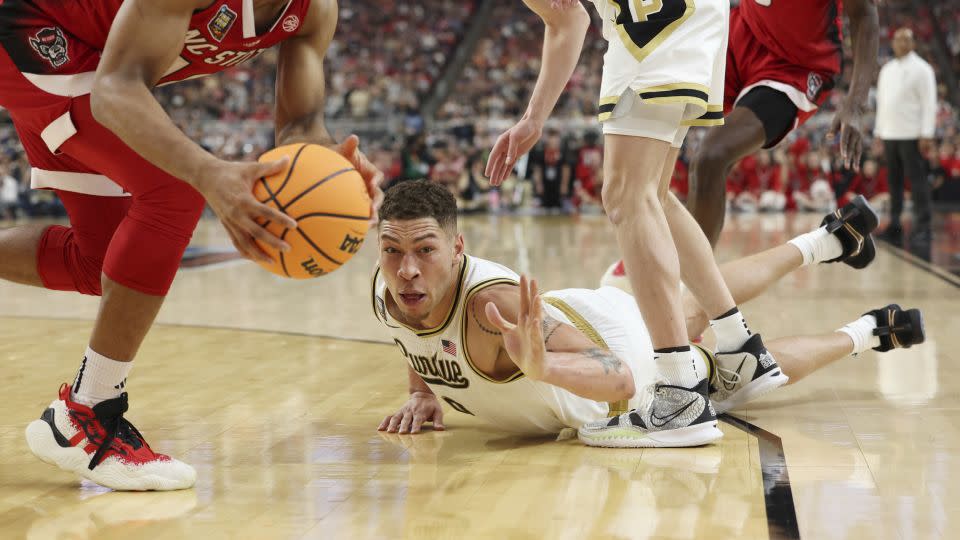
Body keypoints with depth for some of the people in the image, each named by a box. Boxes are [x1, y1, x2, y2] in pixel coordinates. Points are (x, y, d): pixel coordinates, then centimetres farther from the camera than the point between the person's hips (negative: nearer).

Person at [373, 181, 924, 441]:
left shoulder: (490, 302, -45)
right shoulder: (386, 292, -25)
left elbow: (621, 378, -50)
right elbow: (419, 344, 3)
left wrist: (540, 364, -69)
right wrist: (423, 394, -17)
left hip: (618, 342, -7)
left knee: (748, 370, 18)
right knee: (695, 310, 31)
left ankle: (867, 331, 45)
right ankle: (825, 243, 55)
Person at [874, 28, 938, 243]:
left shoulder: (921, 69, -3)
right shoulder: (887, 69, 17)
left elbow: (929, 104, -8)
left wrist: (927, 135, -15)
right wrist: (879, 132, 16)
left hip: (911, 135, -6)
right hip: (889, 134, 6)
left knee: (917, 180, -8)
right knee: (893, 181, 9)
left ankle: (923, 226, -8)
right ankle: (895, 224, 15)